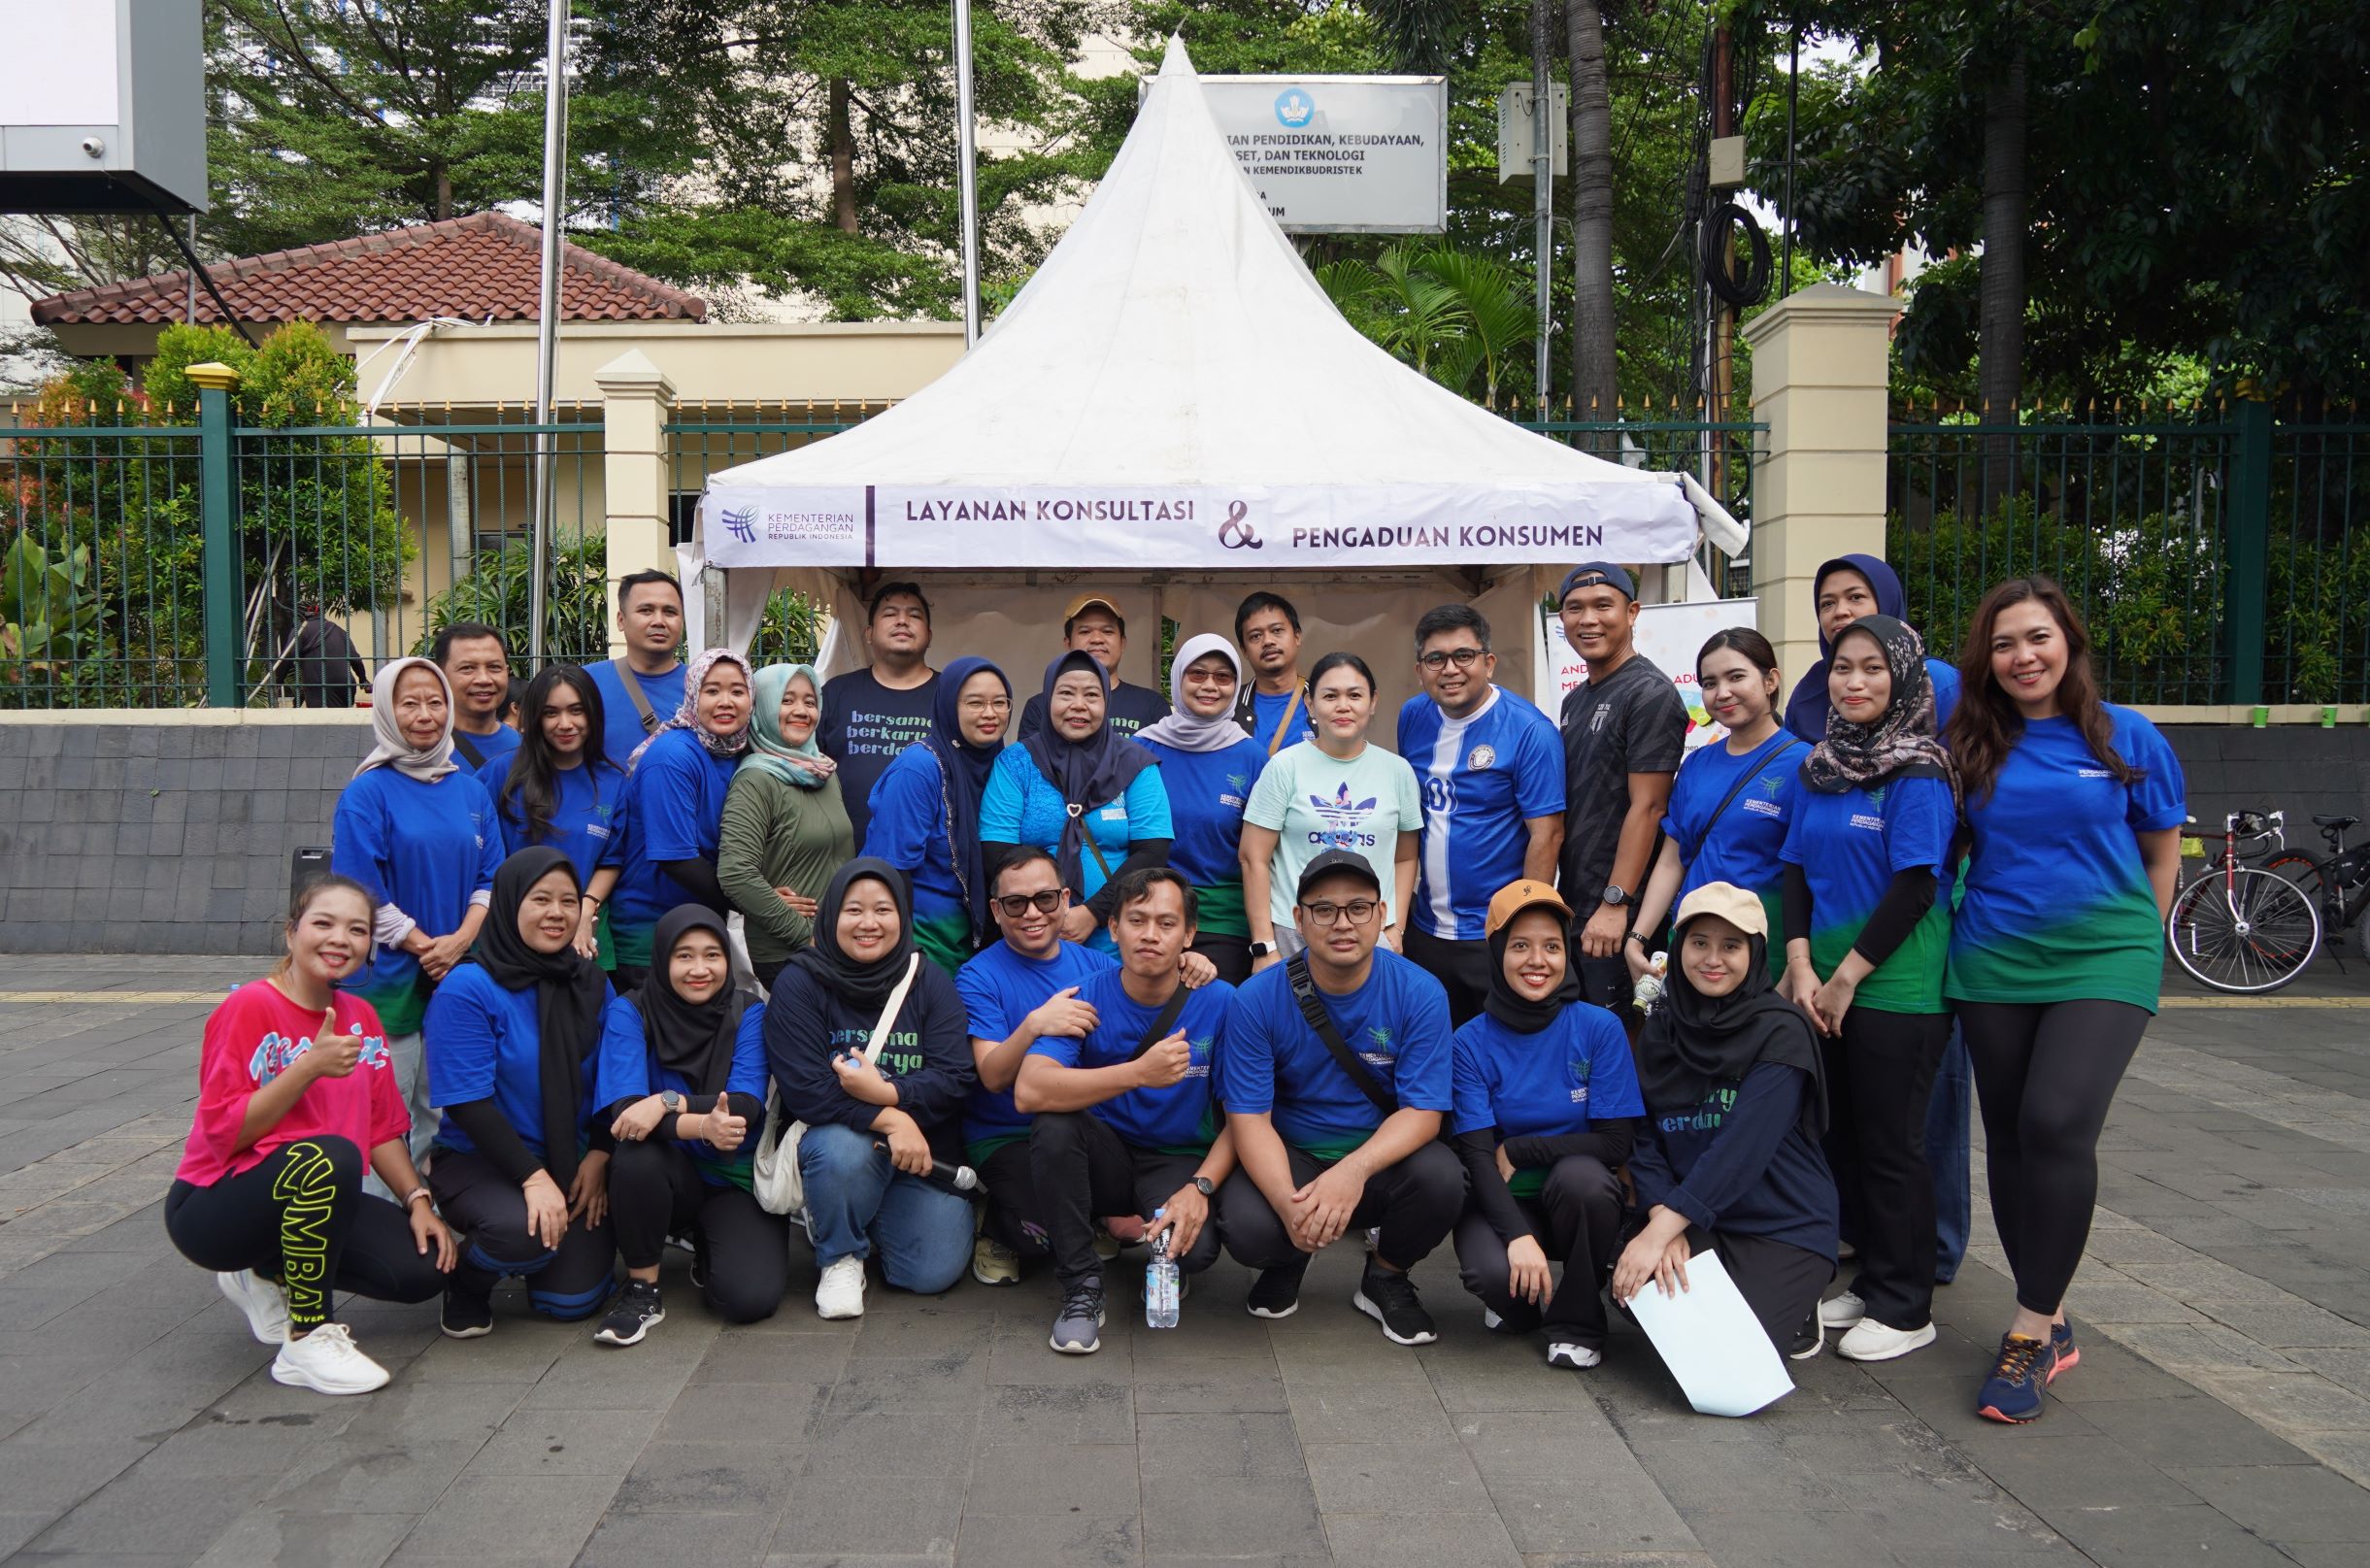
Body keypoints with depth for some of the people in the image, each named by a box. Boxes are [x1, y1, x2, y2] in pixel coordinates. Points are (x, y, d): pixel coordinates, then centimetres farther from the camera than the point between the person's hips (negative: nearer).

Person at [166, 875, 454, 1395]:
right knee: (330, 1157, -37)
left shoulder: (360, 1017, 4)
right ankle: (308, 1340, -21)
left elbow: (383, 1128, 7)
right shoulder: (250, 1007, -15)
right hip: (212, 1210, -7)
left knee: (426, 1264, -12)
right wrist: (310, 1067, -30)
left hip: (305, 1201, 7)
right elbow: (223, 1133, -21)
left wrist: (417, 1200, -6)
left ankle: (273, 1276, 13)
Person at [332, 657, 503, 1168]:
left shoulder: (471, 791, 10)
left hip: (459, 973, 5)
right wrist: (423, 947, -13)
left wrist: (460, 940, -8)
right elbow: (360, 890, -10)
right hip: (388, 977, -4)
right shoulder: (367, 792, -4)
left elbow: (492, 876, 8)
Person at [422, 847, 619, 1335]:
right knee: (523, 1234, -34)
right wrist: (533, 1177, -24)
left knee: (573, 1300, -9)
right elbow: (467, 1103, -17)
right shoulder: (468, 989, -13)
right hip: (478, 1160, -4)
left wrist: (599, 1155, -9)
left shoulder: (592, 983, 4)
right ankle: (465, 1285, 2)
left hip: (572, 1162, 4)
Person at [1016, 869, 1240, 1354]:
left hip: (1178, 1163, -1)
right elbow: (1029, 1091, -28)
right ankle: (1082, 1287, -14)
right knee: (1054, 1123, -30)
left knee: (1195, 1249, -31)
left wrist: (1200, 1187, -25)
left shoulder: (1221, 1003, -11)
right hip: (1105, 1158, 1)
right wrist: (1139, 1072, -36)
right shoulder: (1085, 998, -11)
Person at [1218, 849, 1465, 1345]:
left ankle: (1385, 1278, 4)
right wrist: (1289, 1204, -33)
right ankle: (1288, 1261, 11)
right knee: (1246, 1226, -31)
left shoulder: (1420, 993, -12)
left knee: (1440, 1177, -32)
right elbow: (1249, 1117, -14)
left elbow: (1423, 1112, -16)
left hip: (1381, 1156, 1)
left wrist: (1355, 1170, -36)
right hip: (1291, 1157, 0)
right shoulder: (1256, 1000, -12)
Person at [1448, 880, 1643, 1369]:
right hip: (1502, 1201, 0)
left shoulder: (1600, 1029, -7)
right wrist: (1518, 1235, -28)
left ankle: (1577, 1323, -9)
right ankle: (1522, 1302, 9)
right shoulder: (1471, 1043, -7)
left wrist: (1517, 1151, -13)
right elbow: (1478, 1155, -12)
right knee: (1493, 1273, -32)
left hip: (1579, 1199, 0)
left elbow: (1616, 1143, -9)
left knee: (1581, 1174, -34)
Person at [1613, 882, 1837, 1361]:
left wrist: (1660, 1230, -27)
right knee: (1634, 1288, -23)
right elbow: (1645, 1141, -1)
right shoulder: (1660, 1029, 3)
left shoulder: (1781, 1031, -13)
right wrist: (1663, 1220, -19)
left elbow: (1741, 1150, -23)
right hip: (1693, 1219, 4)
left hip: (1784, 1227, -4)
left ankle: (1792, 1310, 11)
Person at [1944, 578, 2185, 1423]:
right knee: (2009, 1136, 7)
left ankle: (2030, 1332, -9)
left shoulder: (2126, 736, 0)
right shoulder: (1972, 745, 3)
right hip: (1993, 963, 3)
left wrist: (2135, 943, 10)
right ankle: (2051, 1323, 23)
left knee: (2058, 1124, -20)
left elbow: (2161, 853, 11)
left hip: (2102, 958, -3)